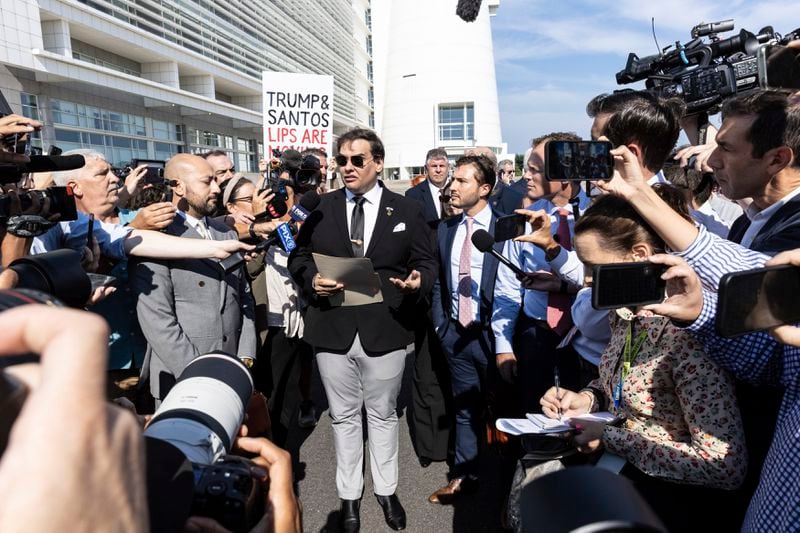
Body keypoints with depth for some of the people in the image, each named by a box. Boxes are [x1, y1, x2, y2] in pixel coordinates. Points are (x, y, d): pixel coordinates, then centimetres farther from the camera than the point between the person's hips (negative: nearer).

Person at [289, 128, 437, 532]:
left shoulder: (407, 211, 2)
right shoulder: (320, 209, 4)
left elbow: (426, 262, 3)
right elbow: (299, 256, 8)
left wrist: (418, 281, -19)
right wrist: (312, 280, -13)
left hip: (385, 330, -1)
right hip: (332, 330, 1)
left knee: (383, 414, 16)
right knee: (343, 416, 16)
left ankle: (386, 491, 37)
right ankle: (349, 495, 35)